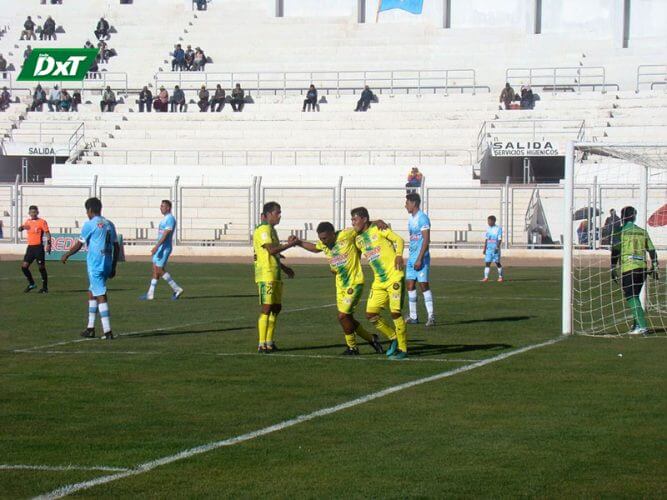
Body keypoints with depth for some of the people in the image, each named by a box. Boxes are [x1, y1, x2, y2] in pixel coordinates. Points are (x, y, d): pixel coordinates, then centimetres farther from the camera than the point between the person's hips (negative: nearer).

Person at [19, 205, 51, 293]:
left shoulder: (42, 222, -6)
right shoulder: (28, 221, 12)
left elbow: (47, 233, -9)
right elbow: (20, 229, 24)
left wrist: (48, 244, -22)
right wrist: (21, 227, -2)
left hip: (38, 247, -6)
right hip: (30, 247, 6)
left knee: (41, 267, -3)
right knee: (24, 266, 1)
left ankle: (45, 287, 6)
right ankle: (31, 284, 17)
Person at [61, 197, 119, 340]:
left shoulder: (90, 224, -8)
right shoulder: (109, 224, 12)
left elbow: (79, 245, -4)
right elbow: (116, 247, 13)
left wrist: (66, 255, 12)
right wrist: (113, 267, 19)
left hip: (95, 265, -7)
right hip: (107, 265, 7)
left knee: (100, 296, -8)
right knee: (91, 293, 19)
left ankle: (107, 331, -13)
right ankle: (90, 328, 20)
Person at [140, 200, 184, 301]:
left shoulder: (170, 219, -15)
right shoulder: (165, 219, 16)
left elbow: (165, 234, -23)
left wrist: (156, 246, -27)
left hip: (165, 248, -10)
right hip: (160, 247, 10)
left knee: (159, 270, -9)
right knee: (156, 269, 8)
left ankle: (176, 289, -2)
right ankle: (150, 294, 9)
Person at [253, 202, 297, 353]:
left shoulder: (271, 230, 20)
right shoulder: (263, 229, -11)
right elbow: (271, 250, -23)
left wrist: (284, 268, 27)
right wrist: (289, 244, -18)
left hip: (275, 275, 10)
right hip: (266, 275, -10)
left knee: (276, 307, 10)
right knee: (267, 308, -10)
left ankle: (269, 342, 15)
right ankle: (262, 344, -9)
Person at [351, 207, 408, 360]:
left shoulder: (377, 228, -4)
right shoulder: (358, 240, 13)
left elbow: (398, 239, -3)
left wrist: (399, 255, -19)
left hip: (394, 277, -7)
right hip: (379, 282, 7)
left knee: (395, 312, -10)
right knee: (370, 314, 0)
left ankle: (403, 348, 1)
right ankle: (394, 338, 18)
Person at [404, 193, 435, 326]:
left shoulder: (422, 218, -13)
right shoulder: (411, 218, 15)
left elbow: (426, 240, -18)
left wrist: (419, 259, -22)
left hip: (421, 258, -9)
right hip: (412, 257, 9)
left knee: (423, 284, -10)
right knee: (409, 284, 7)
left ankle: (431, 316, -8)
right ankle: (413, 317, 13)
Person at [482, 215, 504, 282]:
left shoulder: (498, 228, -6)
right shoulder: (488, 229, 12)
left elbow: (500, 239, -10)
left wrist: (497, 247, -19)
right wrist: (484, 248, 14)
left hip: (495, 249, -5)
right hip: (488, 249, 5)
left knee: (497, 263, 1)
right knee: (487, 262, -3)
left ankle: (500, 277, 14)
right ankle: (486, 277, -4)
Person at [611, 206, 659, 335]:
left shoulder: (620, 232, -2)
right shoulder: (643, 232, 12)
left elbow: (615, 252, -6)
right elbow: (652, 251, 13)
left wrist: (613, 270, -1)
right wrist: (654, 268, 20)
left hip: (628, 268, -5)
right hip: (642, 268, 5)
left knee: (632, 298, -6)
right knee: (635, 297, 18)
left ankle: (642, 326, -17)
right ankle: (638, 324, 16)